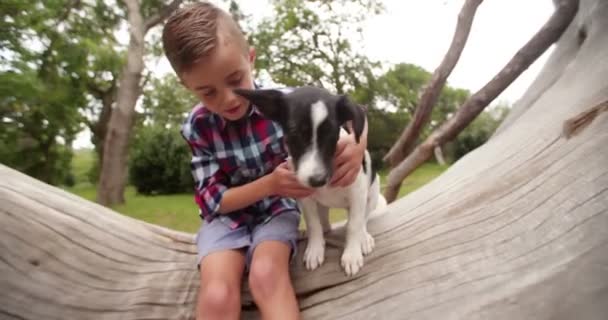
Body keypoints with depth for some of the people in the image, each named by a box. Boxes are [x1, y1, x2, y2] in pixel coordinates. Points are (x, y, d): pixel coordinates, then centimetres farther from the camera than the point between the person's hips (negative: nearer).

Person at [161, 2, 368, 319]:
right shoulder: (196, 127, -13)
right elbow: (213, 201, -12)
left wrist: (357, 142, -28)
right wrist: (270, 183, -27)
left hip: (276, 208, 0)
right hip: (226, 215, 0)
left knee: (266, 275, -31)